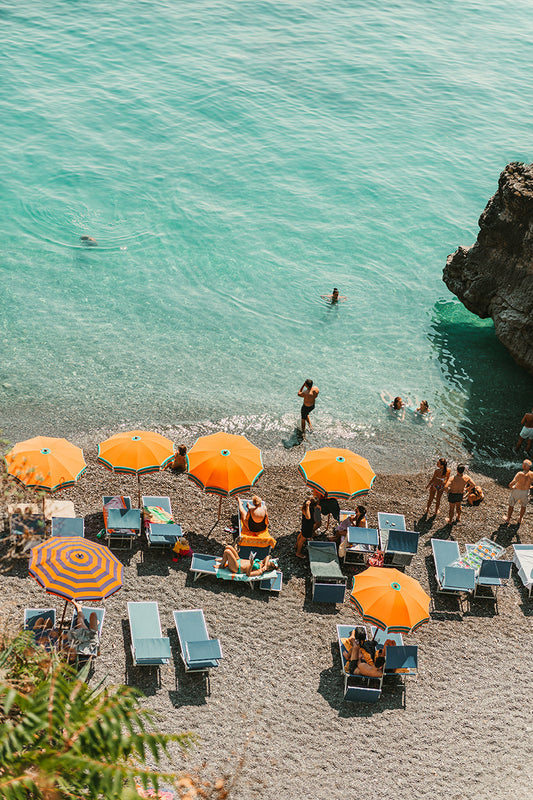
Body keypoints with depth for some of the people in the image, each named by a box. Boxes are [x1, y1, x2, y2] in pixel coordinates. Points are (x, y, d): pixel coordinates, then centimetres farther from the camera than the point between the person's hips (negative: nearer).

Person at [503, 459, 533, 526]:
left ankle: (508, 519, 42)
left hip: (517, 491, -3)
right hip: (526, 492, 3)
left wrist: (511, 487, -12)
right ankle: (520, 520, 48)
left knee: (511, 505, 23)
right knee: (523, 506, 30)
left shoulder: (520, 474, -33)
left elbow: (511, 484, -35)